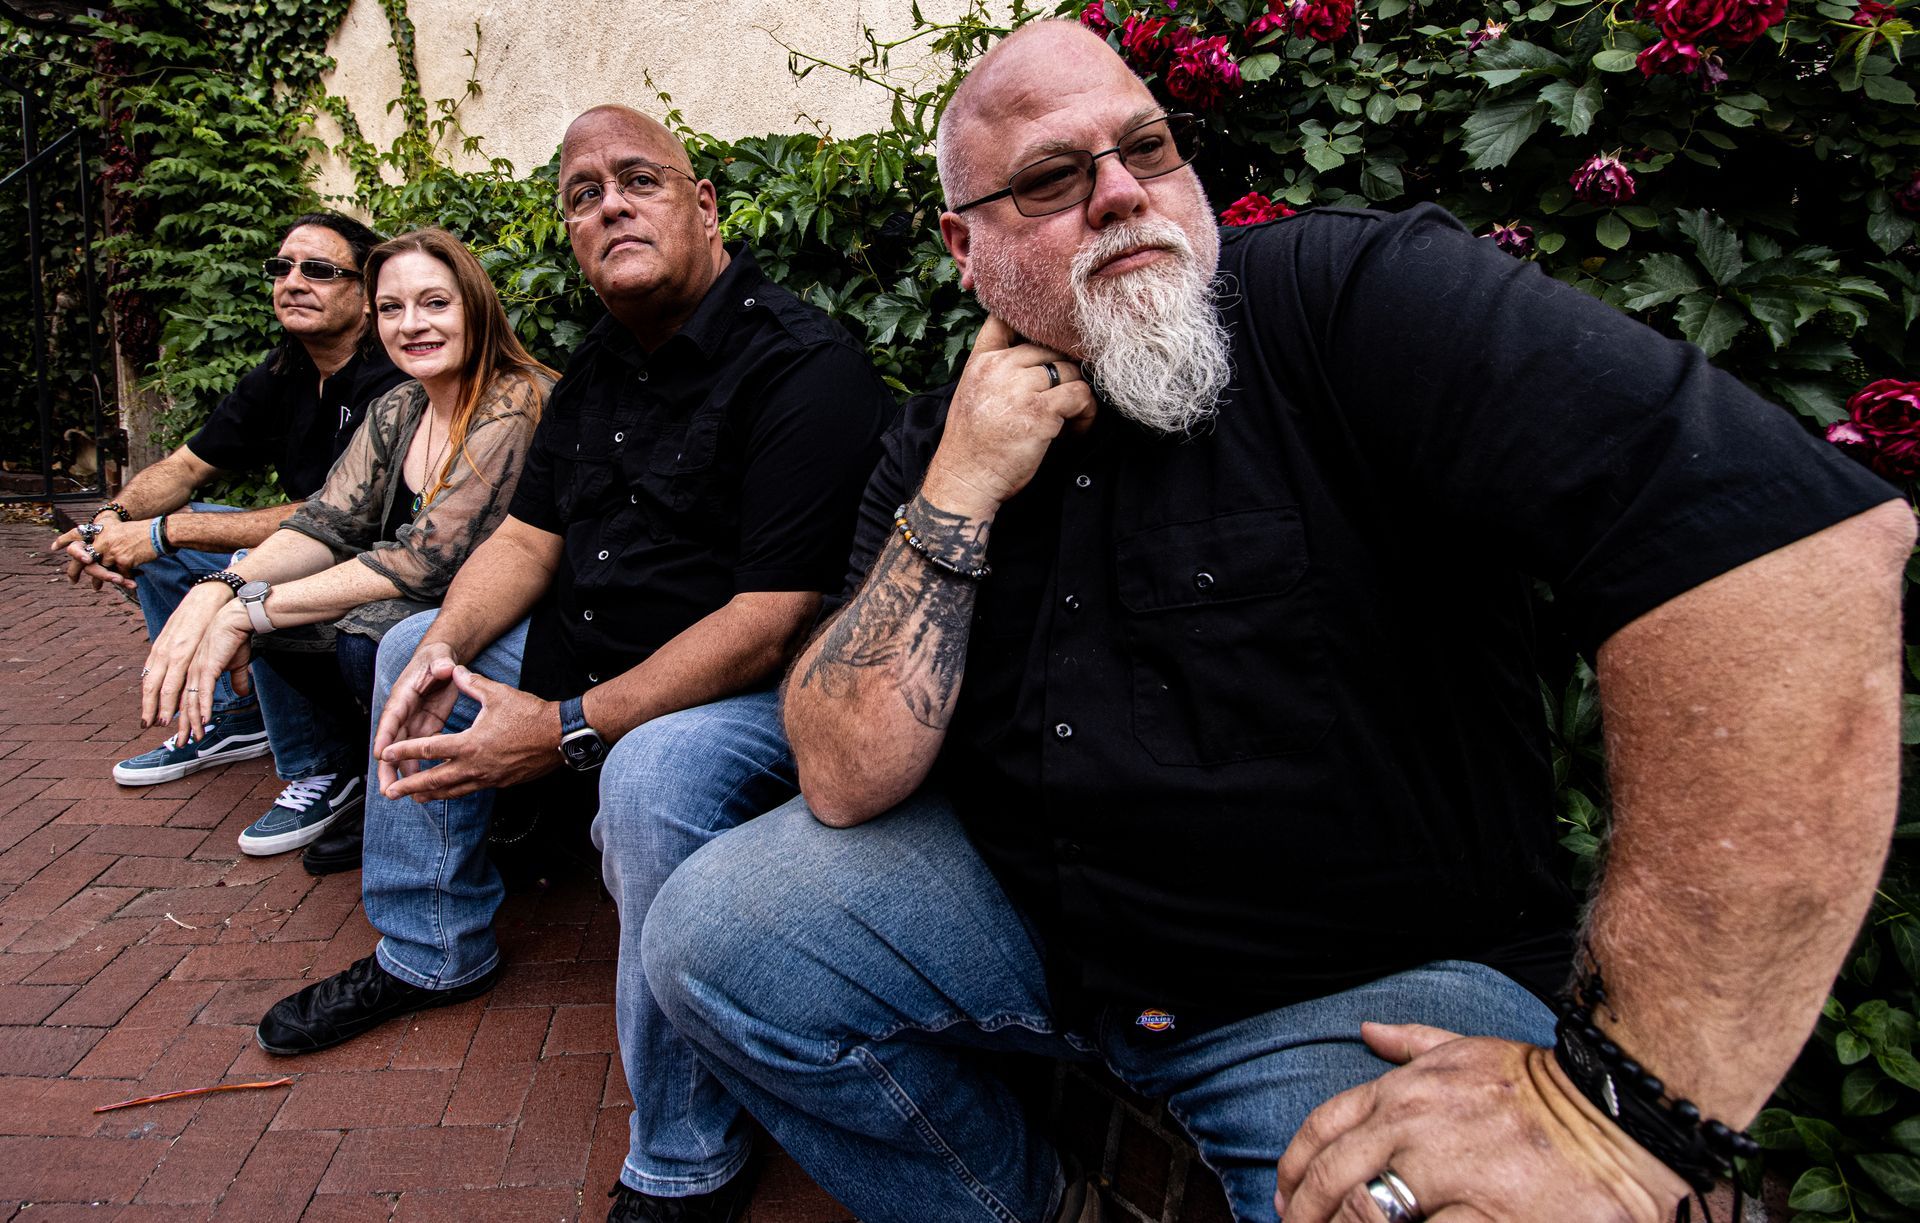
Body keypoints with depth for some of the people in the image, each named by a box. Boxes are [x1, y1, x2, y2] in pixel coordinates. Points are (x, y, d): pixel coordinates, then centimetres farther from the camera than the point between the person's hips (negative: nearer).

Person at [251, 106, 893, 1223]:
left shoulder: (805, 367, -21)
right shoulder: (601, 367, 10)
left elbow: (773, 623, -28)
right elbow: (529, 535, 14)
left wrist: (568, 730, -26)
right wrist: (447, 648, -7)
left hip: (757, 691, -10)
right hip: (588, 653, 10)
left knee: (652, 776, -39)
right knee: (415, 649, 17)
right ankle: (432, 953, 31)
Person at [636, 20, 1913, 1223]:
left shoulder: (1353, 297, -16)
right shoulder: (936, 448, 1)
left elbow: (1800, 534, -30)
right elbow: (846, 779, -6)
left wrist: (1627, 1103, -31)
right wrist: (956, 501, -16)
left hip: (1368, 983, -4)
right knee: (708, 938, -5)